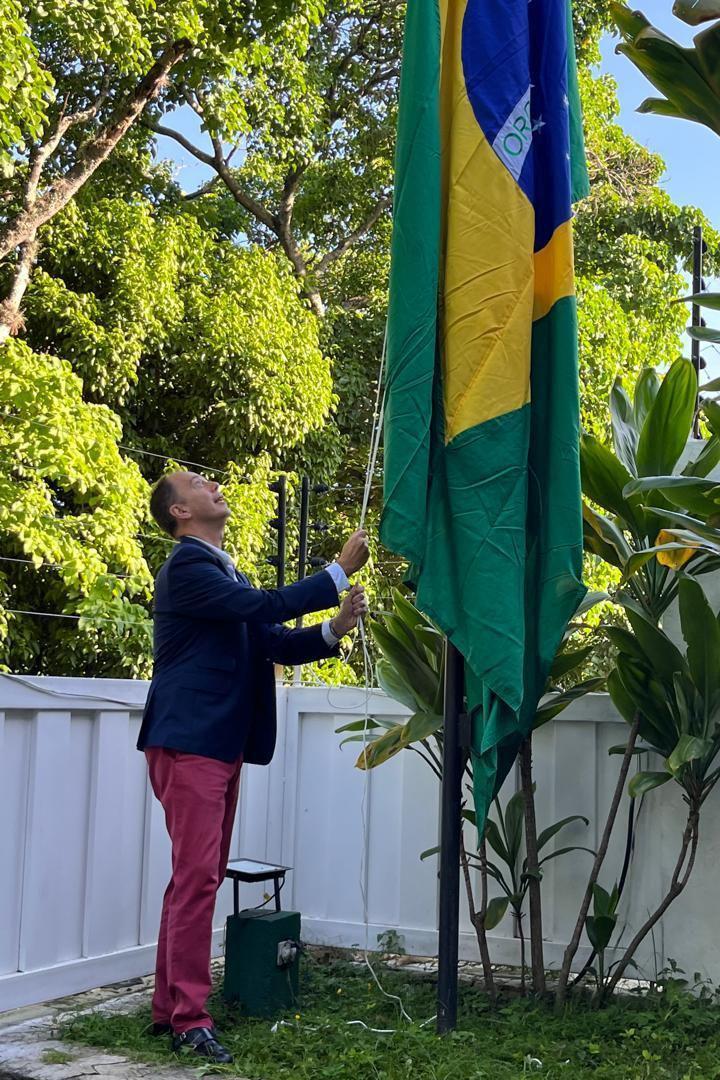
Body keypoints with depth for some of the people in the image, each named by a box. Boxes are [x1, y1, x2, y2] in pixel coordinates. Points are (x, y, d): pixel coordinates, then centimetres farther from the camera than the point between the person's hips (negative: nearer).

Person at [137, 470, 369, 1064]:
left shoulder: (227, 572, 20)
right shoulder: (187, 566, -9)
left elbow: (275, 644, 15)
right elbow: (264, 605, -21)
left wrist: (334, 629, -1)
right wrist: (340, 572, -15)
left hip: (222, 745, 9)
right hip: (189, 742, -9)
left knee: (199, 877, 11)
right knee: (197, 876, -10)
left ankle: (169, 1007, 18)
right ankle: (190, 1017, -5)